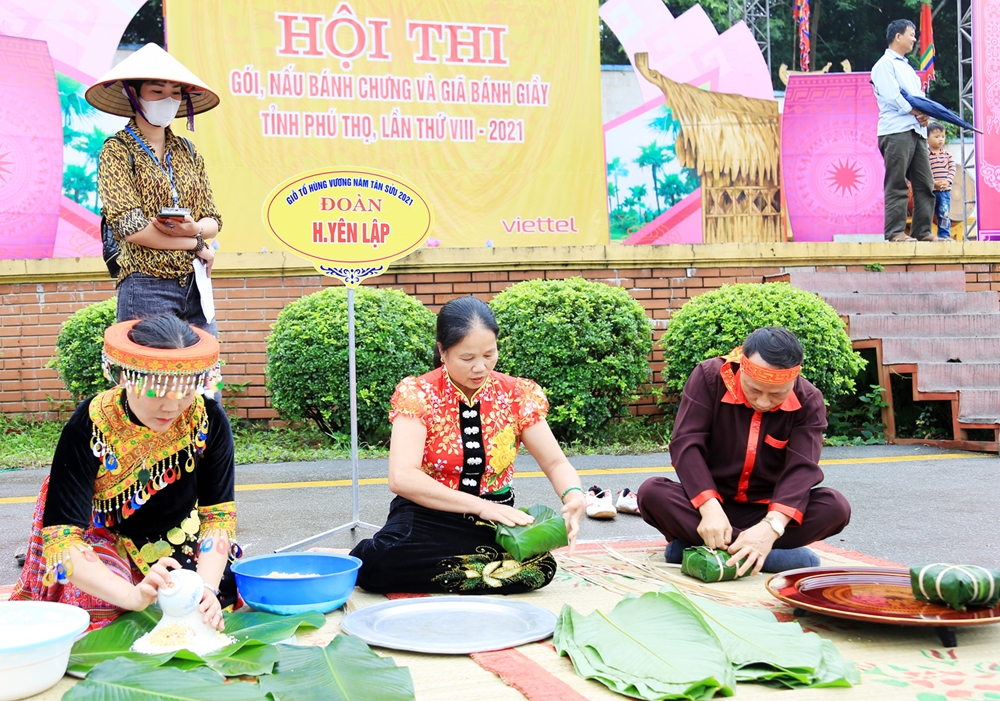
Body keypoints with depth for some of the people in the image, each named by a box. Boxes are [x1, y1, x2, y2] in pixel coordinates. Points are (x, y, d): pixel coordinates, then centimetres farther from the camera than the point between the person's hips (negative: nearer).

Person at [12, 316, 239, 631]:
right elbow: (61, 538, -33)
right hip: (102, 541, -3)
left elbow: (218, 513, -14)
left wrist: (206, 588, -32)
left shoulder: (208, 420, -20)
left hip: (180, 543, 3)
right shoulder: (89, 428, -28)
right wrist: (132, 595, -49)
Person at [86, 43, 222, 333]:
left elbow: (213, 221, 11)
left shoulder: (187, 152, 13)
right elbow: (129, 226, -14)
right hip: (146, 286, -5)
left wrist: (193, 228, -12)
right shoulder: (117, 151, -3)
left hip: (196, 285, 5)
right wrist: (196, 245, -8)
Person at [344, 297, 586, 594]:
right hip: (429, 514, -4)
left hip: (495, 518, 4)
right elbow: (402, 478, -21)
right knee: (384, 558, -37)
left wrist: (573, 496, -20)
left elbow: (556, 463, 4)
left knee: (540, 566, -29)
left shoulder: (517, 395, 0)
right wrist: (480, 506, -30)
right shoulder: (417, 395, -9)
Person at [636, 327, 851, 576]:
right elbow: (686, 444, -21)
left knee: (835, 507, -26)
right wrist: (710, 508, -36)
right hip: (709, 501, 0)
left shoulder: (808, 402, -12)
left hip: (768, 510, 1)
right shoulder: (709, 378, -15)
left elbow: (802, 468, -24)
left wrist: (771, 526, -42)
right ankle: (773, 555, -31)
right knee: (652, 493, -30)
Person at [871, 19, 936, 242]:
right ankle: (895, 232, -10)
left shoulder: (908, 68, 27)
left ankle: (922, 232, 6)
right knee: (897, 186, -10)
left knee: (925, 185, 4)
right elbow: (894, 98, -13)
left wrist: (925, 115, -3)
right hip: (896, 131, -8)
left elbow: (921, 100, 18)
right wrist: (918, 112, -8)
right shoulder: (884, 65, 1)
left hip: (917, 131, 8)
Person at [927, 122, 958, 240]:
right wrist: (933, 183, -21)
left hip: (945, 190, 4)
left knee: (945, 214, 5)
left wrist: (948, 181, -12)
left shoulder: (946, 153, 9)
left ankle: (944, 235, 10)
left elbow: (953, 167, 4)